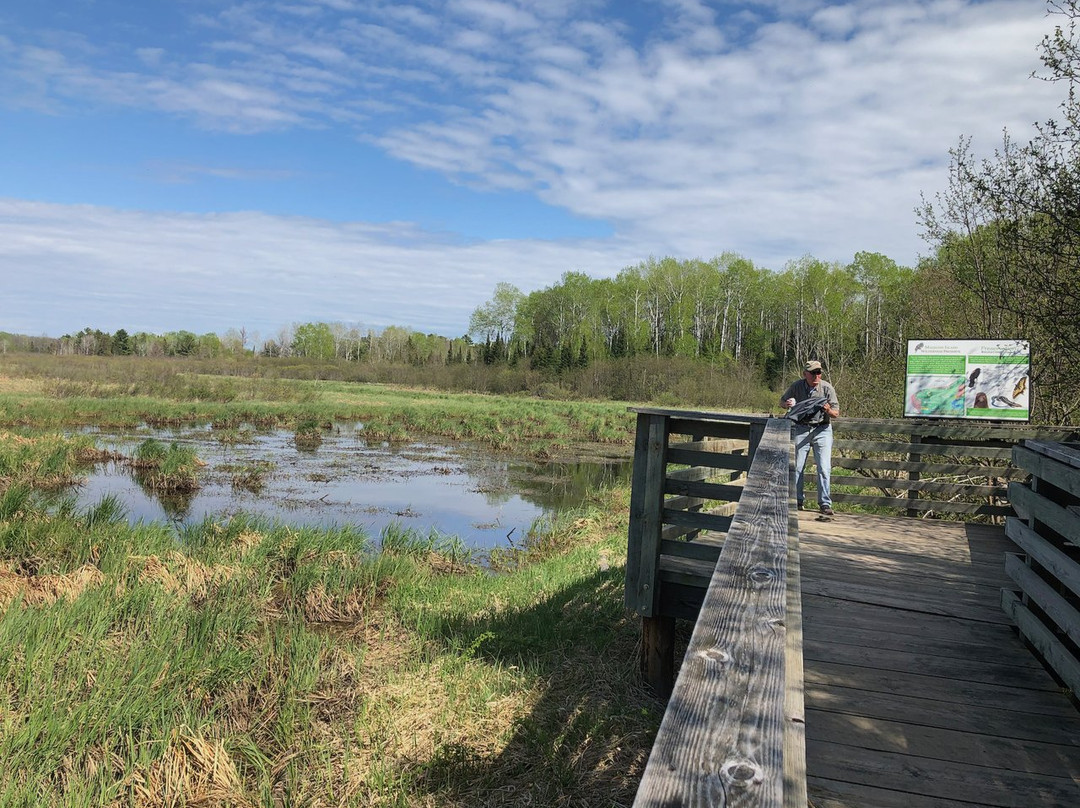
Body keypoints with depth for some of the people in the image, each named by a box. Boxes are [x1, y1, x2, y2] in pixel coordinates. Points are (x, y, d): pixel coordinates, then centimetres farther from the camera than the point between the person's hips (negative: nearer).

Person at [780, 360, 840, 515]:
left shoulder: (827, 388, -8)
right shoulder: (796, 386, -4)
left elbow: (836, 413, -5)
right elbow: (782, 401, 12)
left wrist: (828, 410, -28)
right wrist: (787, 404, -12)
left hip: (822, 429, -1)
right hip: (801, 429, 2)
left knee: (824, 468, -7)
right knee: (797, 467, 4)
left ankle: (825, 504, 0)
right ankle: (797, 501, 17)